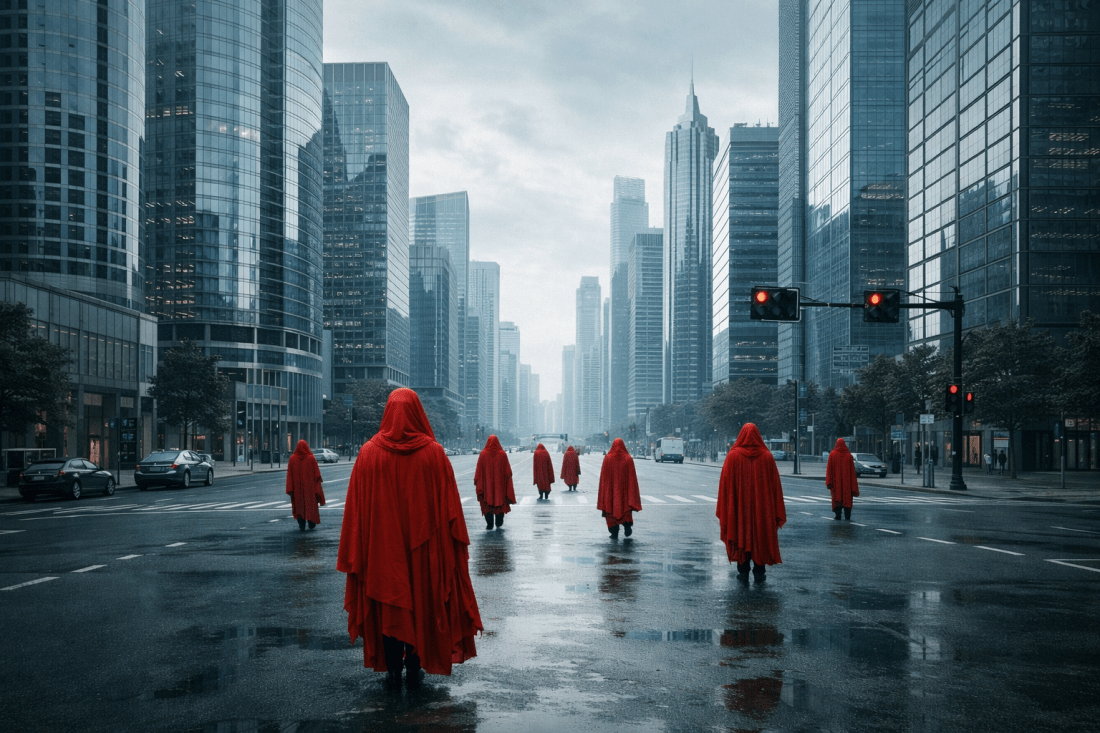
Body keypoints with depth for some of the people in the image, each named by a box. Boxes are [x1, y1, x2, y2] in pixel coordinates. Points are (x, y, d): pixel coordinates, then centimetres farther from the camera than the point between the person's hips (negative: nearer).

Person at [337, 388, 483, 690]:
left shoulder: (369, 452, -6)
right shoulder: (434, 453, -7)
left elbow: (357, 508, -3)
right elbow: (449, 506, -4)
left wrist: (356, 554, 5)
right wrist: (457, 543, 6)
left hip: (382, 545, 0)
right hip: (424, 547, 0)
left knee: (388, 604, 10)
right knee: (421, 603, 11)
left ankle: (393, 670, 12)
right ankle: (414, 668, 13)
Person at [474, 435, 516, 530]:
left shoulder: (483, 454, -6)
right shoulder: (502, 454, -4)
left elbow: (479, 470, -4)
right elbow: (508, 470, 0)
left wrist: (476, 481, 3)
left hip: (487, 483, -1)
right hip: (500, 483, 1)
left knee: (487, 504, 6)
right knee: (500, 503, 11)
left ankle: (489, 524, 2)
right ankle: (499, 524, 13)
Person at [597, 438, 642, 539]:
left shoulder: (608, 458, -4)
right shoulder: (628, 459, -3)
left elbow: (604, 477, -3)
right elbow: (632, 477, -2)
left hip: (611, 489, -1)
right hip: (624, 489, 1)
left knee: (612, 509, 5)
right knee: (625, 508, 16)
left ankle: (614, 533, 1)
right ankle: (627, 525, -2)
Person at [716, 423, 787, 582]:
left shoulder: (733, 456, -5)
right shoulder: (767, 456, -2)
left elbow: (725, 482, -5)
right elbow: (775, 484, 0)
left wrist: (724, 509, 2)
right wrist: (777, 511, 6)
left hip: (739, 505, -1)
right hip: (762, 506, 1)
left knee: (741, 535, 8)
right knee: (761, 536, 9)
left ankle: (743, 571, 9)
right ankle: (759, 572, 10)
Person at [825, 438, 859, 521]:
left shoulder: (832, 454, -4)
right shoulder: (849, 455, -1)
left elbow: (829, 469, -7)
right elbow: (852, 470, 0)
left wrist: (829, 482, -6)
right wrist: (853, 485, 5)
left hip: (836, 481, -1)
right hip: (847, 482, 1)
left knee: (837, 498, 5)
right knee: (847, 497, 6)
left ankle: (838, 515, -1)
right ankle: (847, 515, 2)